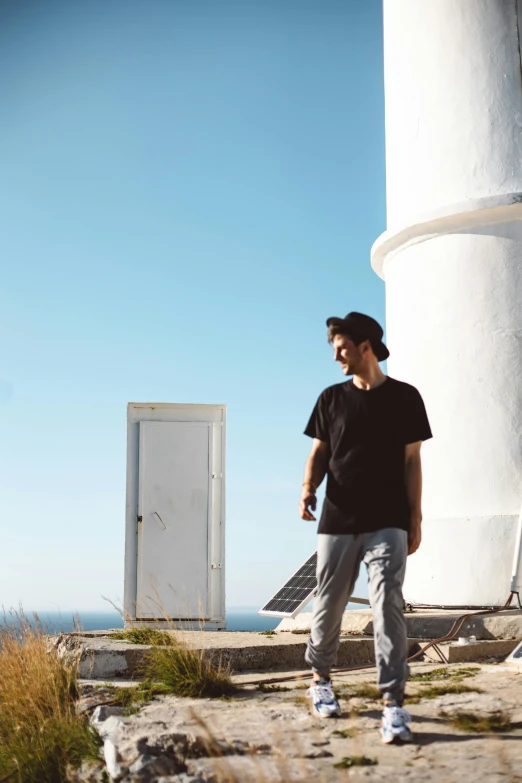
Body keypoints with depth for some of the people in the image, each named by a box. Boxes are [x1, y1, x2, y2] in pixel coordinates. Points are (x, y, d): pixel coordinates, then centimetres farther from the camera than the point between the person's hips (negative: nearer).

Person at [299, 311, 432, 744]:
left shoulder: (404, 397, 2)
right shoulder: (332, 398, 9)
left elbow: (411, 461, 2)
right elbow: (320, 452, 10)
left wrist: (415, 519, -1)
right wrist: (308, 489, -10)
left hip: (387, 523, -2)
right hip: (338, 521, 3)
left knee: (388, 604, -11)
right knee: (329, 606, 10)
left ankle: (393, 702, -9)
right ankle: (320, 679, 32)